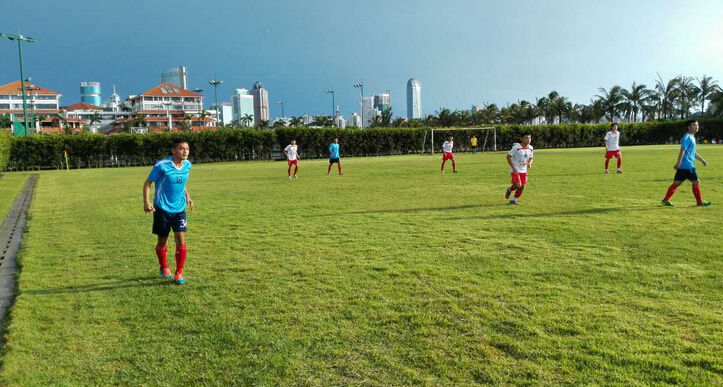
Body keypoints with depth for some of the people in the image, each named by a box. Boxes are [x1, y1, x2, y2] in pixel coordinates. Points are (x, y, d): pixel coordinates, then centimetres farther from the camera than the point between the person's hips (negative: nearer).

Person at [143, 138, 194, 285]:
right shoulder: (161, 165, -16)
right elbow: (148, 183, -8)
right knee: (162, 241, 10)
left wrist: (187, 196, 11)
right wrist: (146, 202, -19)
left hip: (179, 209, 3)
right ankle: (164, 268, 35)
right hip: (162, 209, -3)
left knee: (181, 240, -6)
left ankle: (179, 273, 6)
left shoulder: (187, 165, 0)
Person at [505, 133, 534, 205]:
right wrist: (513, 168, -17)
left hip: (523, 170, 6)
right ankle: (510, 190, 16)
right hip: (515, 170, -6)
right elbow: (508, 157, -12)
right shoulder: (516, 147, -15)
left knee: (522, 187, -1)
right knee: (518, 185, -18)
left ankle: (513, 200, 16)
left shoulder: (530, 148, 3)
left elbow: (530, 158, 18)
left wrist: (529, 163, -7)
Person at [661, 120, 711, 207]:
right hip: (687, 166, -10)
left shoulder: (692, 137, 21)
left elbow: (693, 152, 29)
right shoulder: (687, 137, -11)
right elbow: (682, 150, -19)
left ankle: (665, 200, 5)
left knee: (677, 183, 6)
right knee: (696, 182, -2)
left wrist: (702, 160, 29)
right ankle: (700, 202, 7)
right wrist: (678, 163, -24)